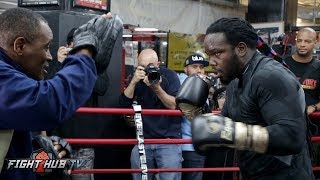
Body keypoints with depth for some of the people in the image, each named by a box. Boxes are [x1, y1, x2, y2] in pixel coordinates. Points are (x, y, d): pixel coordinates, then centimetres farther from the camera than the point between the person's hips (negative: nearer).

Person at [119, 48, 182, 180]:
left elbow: (175, 106, -13)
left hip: (168, 140, -3)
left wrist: (157, 88, -26)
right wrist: (134, 82, -18)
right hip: (142, 140, 4)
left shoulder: (169, 76, -4)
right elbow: (124, 104, -5)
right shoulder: (137, 78, 5)